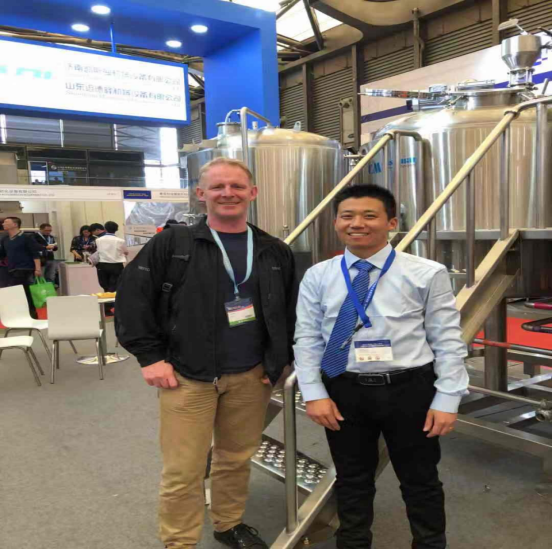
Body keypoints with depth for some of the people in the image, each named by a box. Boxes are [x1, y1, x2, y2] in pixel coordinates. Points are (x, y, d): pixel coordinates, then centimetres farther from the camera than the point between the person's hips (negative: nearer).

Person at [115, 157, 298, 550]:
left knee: (237, 459, 18)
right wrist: (150, 356, -8)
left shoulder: (276, 252, 5)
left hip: (251, 378, 3)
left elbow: (293, 311, 12)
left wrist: (280, 360, 6)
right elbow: (132, 299, -5)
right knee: (183, 472, 5)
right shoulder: (172, 244, -5)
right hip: (188, 377, -3)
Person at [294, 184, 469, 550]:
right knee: (352, 480, 18)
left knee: (420, 480, 17)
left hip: (410, 390, -1)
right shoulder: (318, 277, 0)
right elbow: (307, 339, 1)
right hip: (344, 391, 2)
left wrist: (447, 400, -8)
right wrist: (315, 394, -6)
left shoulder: (427, 274, -5)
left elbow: (448, 340, -4)